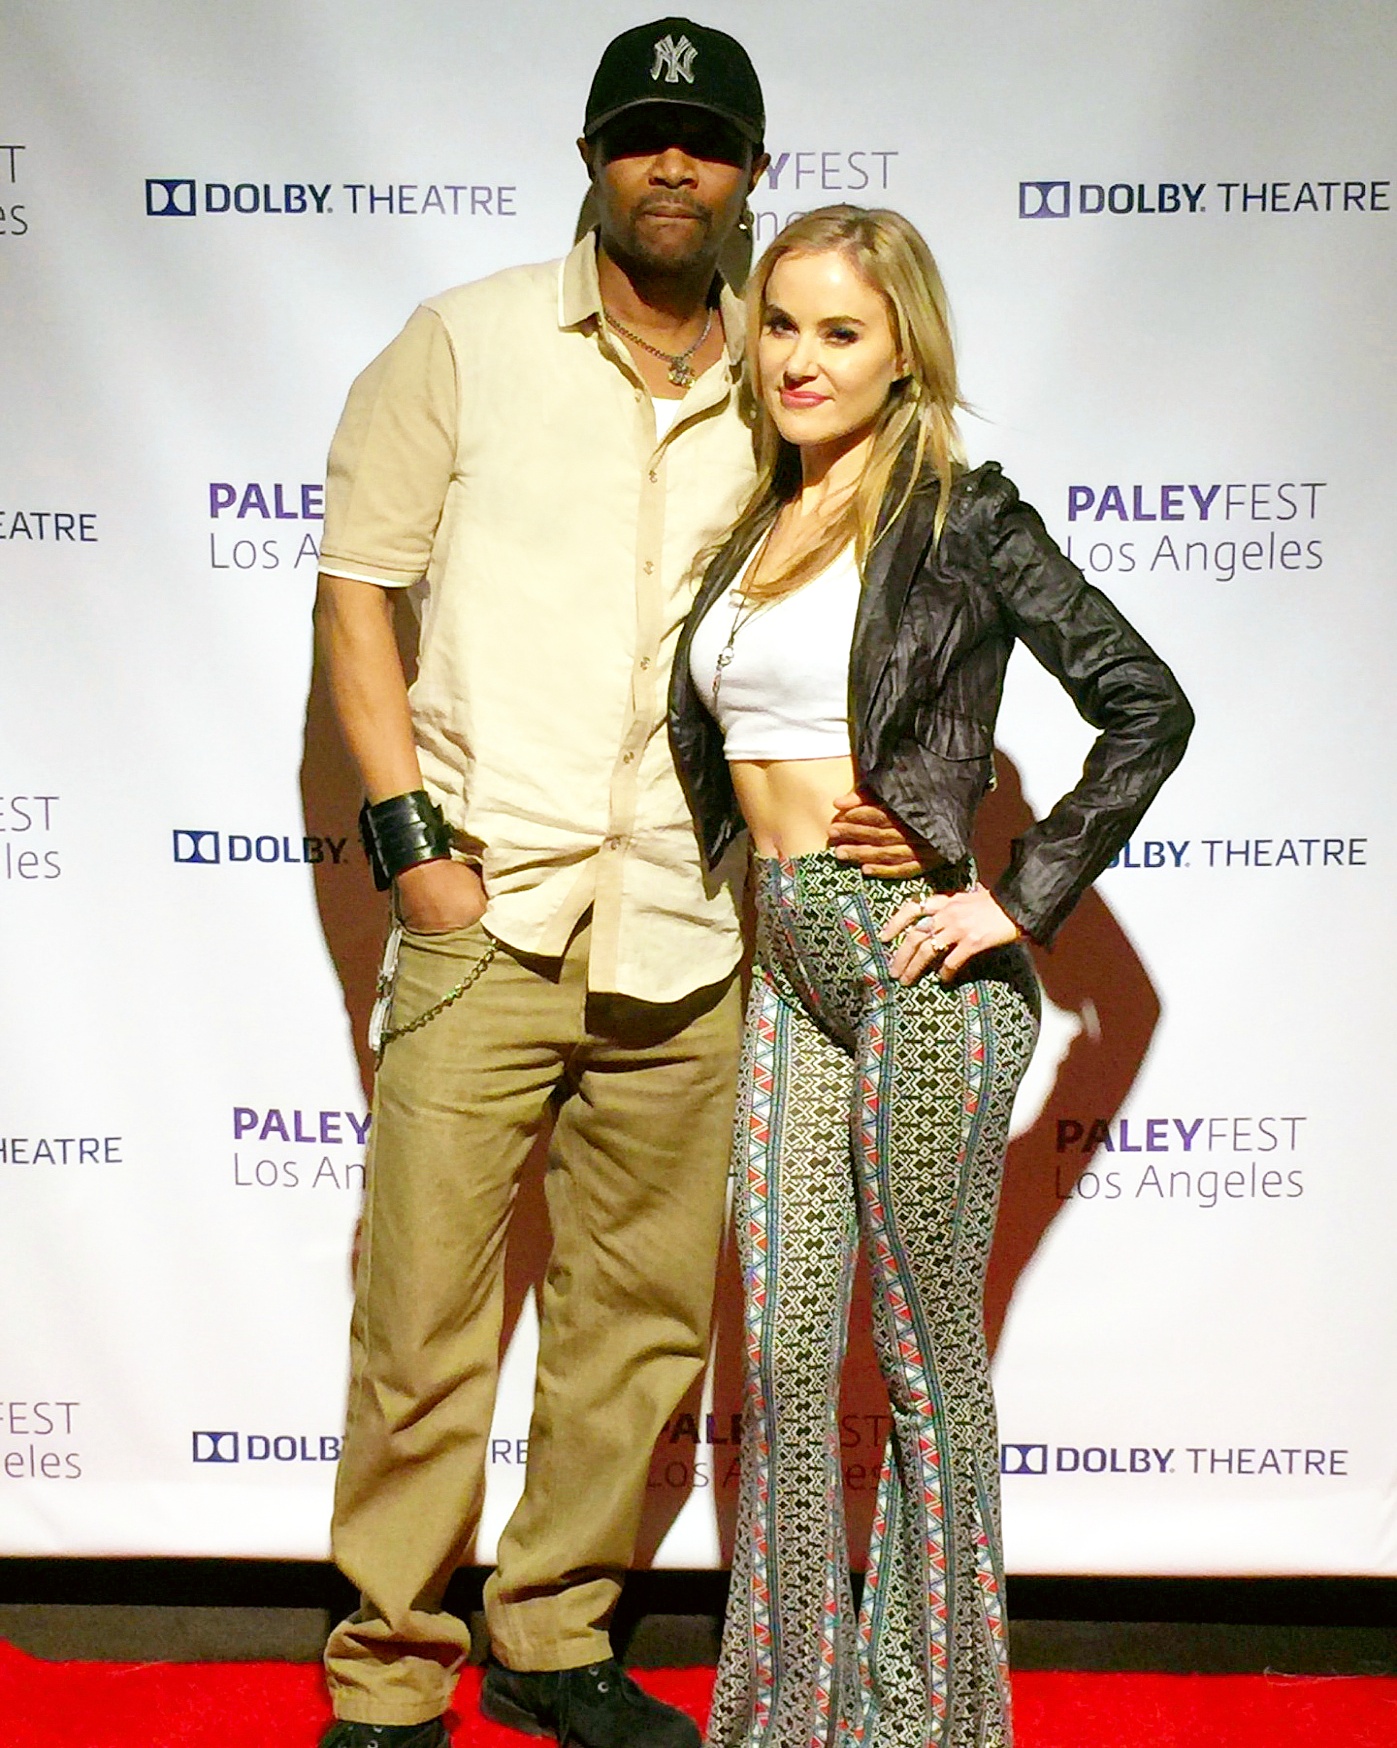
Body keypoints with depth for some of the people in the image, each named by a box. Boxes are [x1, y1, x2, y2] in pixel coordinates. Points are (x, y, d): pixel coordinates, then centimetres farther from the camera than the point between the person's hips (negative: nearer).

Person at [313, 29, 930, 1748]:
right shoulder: (467, 343, 5)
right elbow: (357, 584, 3)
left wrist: (866, 813, -1)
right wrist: (411, 833, -6)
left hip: (688, 936, 3)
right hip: (485, 904, -3)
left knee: (644, 1323, 9)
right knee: (421, 1317, -2)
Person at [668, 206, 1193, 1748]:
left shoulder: (959, 520, -5)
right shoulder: (751, 529, 13)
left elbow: (1146, 707, -8)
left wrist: (1022, 899, -11)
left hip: (914, 958, -6)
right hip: (781, 959, 6)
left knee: (924, 1355, 5)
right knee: (780, 1352, 8)